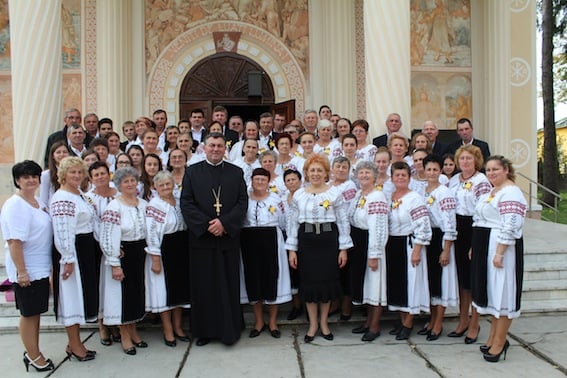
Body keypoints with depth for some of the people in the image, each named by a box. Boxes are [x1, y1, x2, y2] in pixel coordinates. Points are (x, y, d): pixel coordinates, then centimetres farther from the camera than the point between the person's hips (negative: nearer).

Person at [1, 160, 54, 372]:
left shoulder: (39, 203, 10)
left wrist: (50, 266, 18)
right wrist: (21, 271, -23)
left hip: (41, 268, 8)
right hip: (26, 270, -8)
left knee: (36, 312, 15)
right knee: (29, 313, 4)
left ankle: (33, 353, 27)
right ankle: (33, 356, 17)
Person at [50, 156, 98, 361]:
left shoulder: (80, 194, 13)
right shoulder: (62, 198, -16)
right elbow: (62, 232, -21)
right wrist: (68, 260, -22)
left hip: (86, 250, 10)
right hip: (71, 252, -10)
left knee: (81, 293, 14)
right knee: (72, 295, 0)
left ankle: (74, 342, 26)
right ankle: (75, 345, 12)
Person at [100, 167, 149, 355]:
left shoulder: (143, 204, 6)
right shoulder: (114, 207, -12)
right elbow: (108, 238, -15)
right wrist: (115, 264, -17)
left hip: (140, 253, 6)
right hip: (122, 255, -6)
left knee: (137, 292, 14)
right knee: (122, 293, 4)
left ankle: (133, 331, 31)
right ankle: (125, 336, 18)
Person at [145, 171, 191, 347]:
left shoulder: (179, 202, 8)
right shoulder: (153, 205, -10)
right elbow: (151, 234, -14)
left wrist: (187, 249, 12)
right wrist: (155, 259, -17)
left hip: (181, 250, 6)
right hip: (163, 251, -6)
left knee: (180, 288, 12)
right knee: (165, 289, 2)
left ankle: (177, 327, 26)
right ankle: (168, 330, 16)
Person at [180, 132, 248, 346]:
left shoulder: (236, 172, 9)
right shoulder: (192, 172, 6)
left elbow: (242, 202, 1)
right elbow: (186, 203, -1)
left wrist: (224, 222, -13)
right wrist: (206, 225, -12)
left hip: (228, 237, 0)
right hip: (201, 237, 0)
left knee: (229, 285, 5)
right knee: (203, 285, 5)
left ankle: (229, 330, 16)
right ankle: (205, 330, 18)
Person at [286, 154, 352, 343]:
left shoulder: (335, 193, -1)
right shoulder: (298, 195, 5)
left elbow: (343, 221, -1)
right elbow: (292, 223, 5)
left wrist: (343, 248, -3)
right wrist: (292, 249, 2)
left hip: (329, 241, -1)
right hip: (306, 241, 1)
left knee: (327, 280, 7)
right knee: (309, 281, 7)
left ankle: (324, 322, 26)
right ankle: (313, 323, 23)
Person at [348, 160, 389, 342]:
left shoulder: (377, 197, -17)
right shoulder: (357, 194, 9)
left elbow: (378, 229, -21)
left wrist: (374, 254, -22)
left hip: (370, 243, -9)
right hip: (356, 242, 9)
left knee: (374, 281, 1)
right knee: (363, 281, 17)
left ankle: (375, 326, 13)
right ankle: (369, 320, 31)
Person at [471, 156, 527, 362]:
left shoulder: (511, 192, -13)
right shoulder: (491, 192, 17)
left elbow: (510, 226, -21)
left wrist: (499, 253, -24)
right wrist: (474, 248, 19)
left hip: (501, 247, -10)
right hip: (485, 247, 10)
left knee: (501, 293, -1)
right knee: (492, 292, 15)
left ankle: (499, 342, 8)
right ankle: (494, 338, 25)